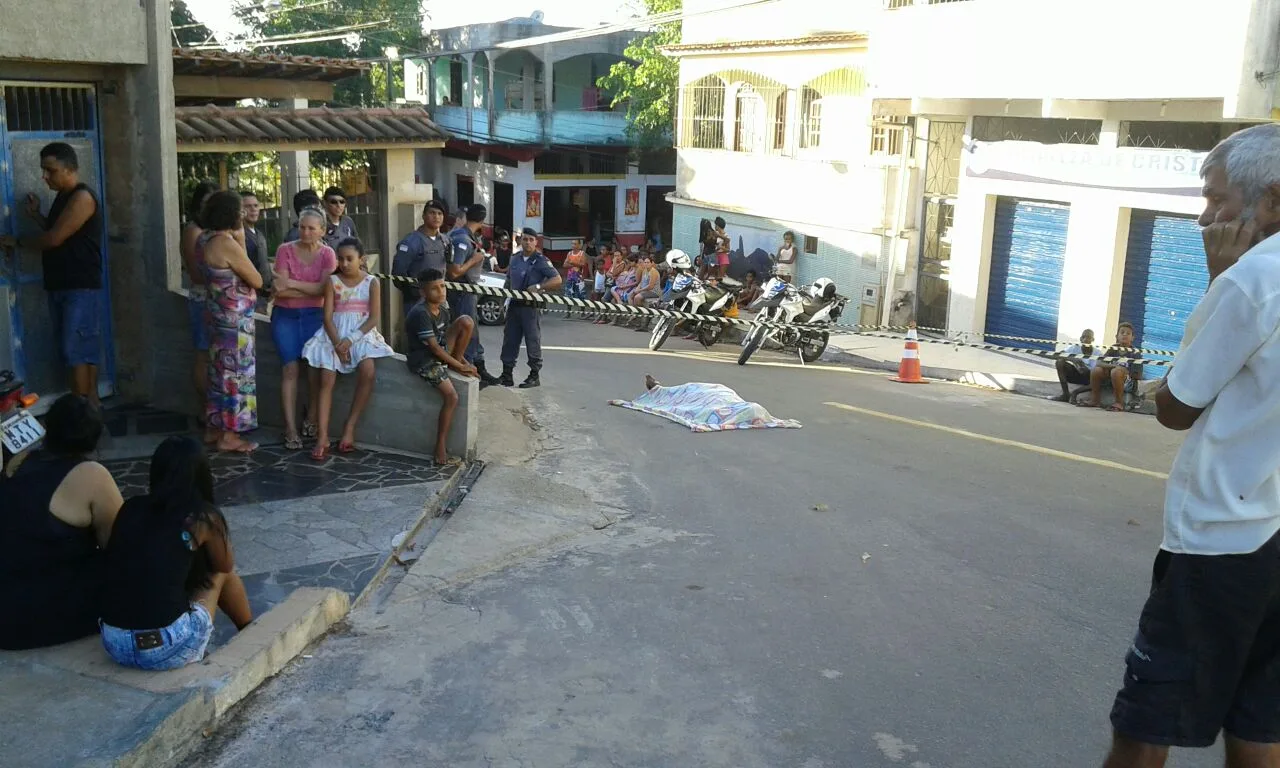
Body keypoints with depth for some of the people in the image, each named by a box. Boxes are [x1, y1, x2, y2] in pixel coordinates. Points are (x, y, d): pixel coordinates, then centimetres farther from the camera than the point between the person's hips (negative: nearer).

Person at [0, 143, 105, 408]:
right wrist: (36, 215, 10)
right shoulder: (63, 196, 16)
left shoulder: (82, 197, -15)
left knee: (76, 350, -9)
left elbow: (54, 239, -17)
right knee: (83, 349, 10)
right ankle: (89, 405, 15)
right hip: (60, 286, 9)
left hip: (81, 288, -9)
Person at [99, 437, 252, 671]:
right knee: (221, 573, 21)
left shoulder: (131, 508, 9)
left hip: (114, 644, 5)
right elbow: (226, 567, 17)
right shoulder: (203, 517, -2)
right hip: (168, 650, -5)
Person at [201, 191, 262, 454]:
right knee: (235, 373, -2)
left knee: (221, 371, 15)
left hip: (220, 316, 9)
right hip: (235, 319, -9)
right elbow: (257, 281, -12)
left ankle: (215, 428, 23)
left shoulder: (210, 241, 7)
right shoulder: (227, 244, -21)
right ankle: (229, 435, 3)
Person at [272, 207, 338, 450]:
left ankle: (311, 421, 10)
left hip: (314, 315, 1)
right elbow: (281, 290, -10)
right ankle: (291, 429, -10)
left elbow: (325, 289, -12)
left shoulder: (327, 254, 2)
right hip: (285, 315, -1)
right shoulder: (285, 250, -1)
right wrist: (312, 289, -11)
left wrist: (291, 283, -15)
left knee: (315, 368, -8)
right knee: (290, 368, -10)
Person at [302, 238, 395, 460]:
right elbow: (328, 317, -2)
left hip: (362, 334, -1)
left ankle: (349, 427, -17)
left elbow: (374, 317, -4)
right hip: (335, 334, 1)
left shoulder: (371, 282, 2)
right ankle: (322, 437, -19)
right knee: (327, 379, -18)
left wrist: (351, 339, -16)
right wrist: (337, 343, -16)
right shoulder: (332, 281, 4)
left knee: (368, 371, -29)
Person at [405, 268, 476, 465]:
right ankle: (440, 447, -16)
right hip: (424, 360, -8)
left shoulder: (443, 307, 2)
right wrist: (459, 366, -16)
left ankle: (457, 361, 4)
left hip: (442, 351, 8)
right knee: (452, 396, -23)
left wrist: (459, 360, 5)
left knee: (467, 321, -9)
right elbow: (434, 347, -22)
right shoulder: (420, 314, -23)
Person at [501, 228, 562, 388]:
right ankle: (507, 375, 15)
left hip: (531, 307, -6)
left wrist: (538, 287, -20)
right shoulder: (515, 259, 13)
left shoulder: (540, 261, -6)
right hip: (514, 304, 6)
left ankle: (535, 376, 9)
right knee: (509, 340, 8)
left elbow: (557, 279, -11)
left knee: (533, 341, 0)